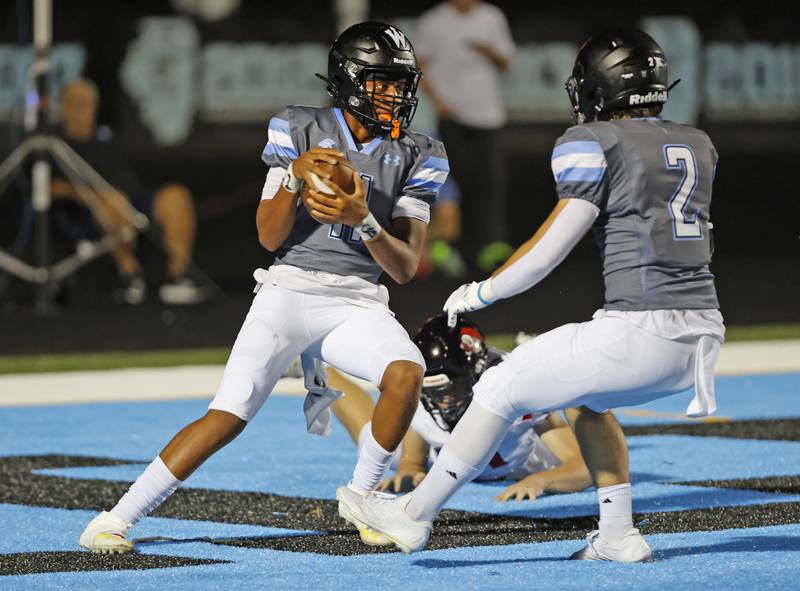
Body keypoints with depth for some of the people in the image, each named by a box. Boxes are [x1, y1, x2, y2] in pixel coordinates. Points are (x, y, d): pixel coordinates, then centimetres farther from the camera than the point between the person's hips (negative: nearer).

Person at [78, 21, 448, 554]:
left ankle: (362, 497, -6)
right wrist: (294, 176, -19)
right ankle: (116, 520, -8)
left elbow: (406, 268, -1)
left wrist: (363, 220, -19)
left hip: (358, 303, 2)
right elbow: (270, 237, -2)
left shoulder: (415, 157, 4)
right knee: (230, 415, -15)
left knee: (407, 373, -28)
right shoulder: (301, 131, 0)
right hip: (290, 289, -2)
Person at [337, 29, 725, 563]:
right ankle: (618, 536, 22)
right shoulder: (698, 147, 16)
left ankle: (414, 515, 10)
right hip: (703, 335, 7)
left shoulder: (597, 144, -4)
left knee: (504, 388, 7)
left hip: (643, 333, -7)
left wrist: (480, 293, 8)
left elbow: (549, 250, -5)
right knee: (584, 396, 30)